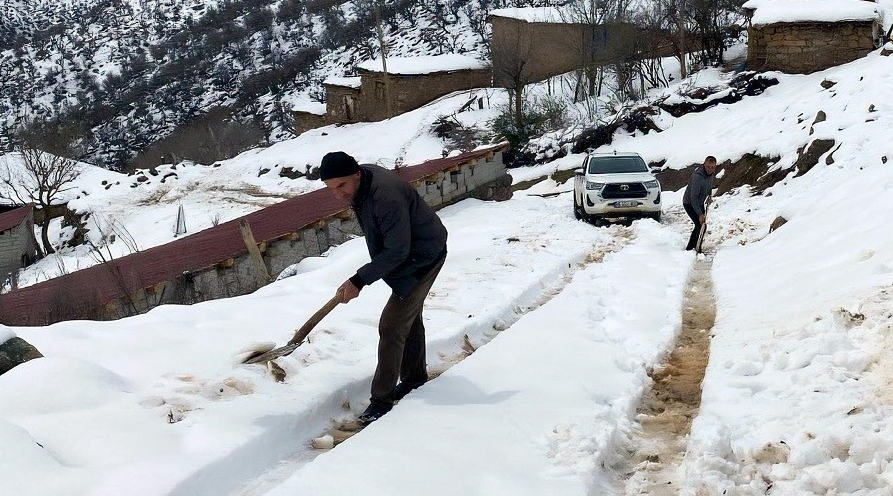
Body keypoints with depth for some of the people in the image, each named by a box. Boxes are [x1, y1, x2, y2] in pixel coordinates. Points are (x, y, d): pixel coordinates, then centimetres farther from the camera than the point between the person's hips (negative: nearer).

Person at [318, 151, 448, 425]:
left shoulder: (386, 197, -37)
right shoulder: (360, 182, -7)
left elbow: (397, 252, -32)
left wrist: (359, 280, -29)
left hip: (422, 258, -10)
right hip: (409, 255, 10)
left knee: (391, 326, -10)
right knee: (410, 317, 23)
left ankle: (382, 399, 0)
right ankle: (415, 377, 41)